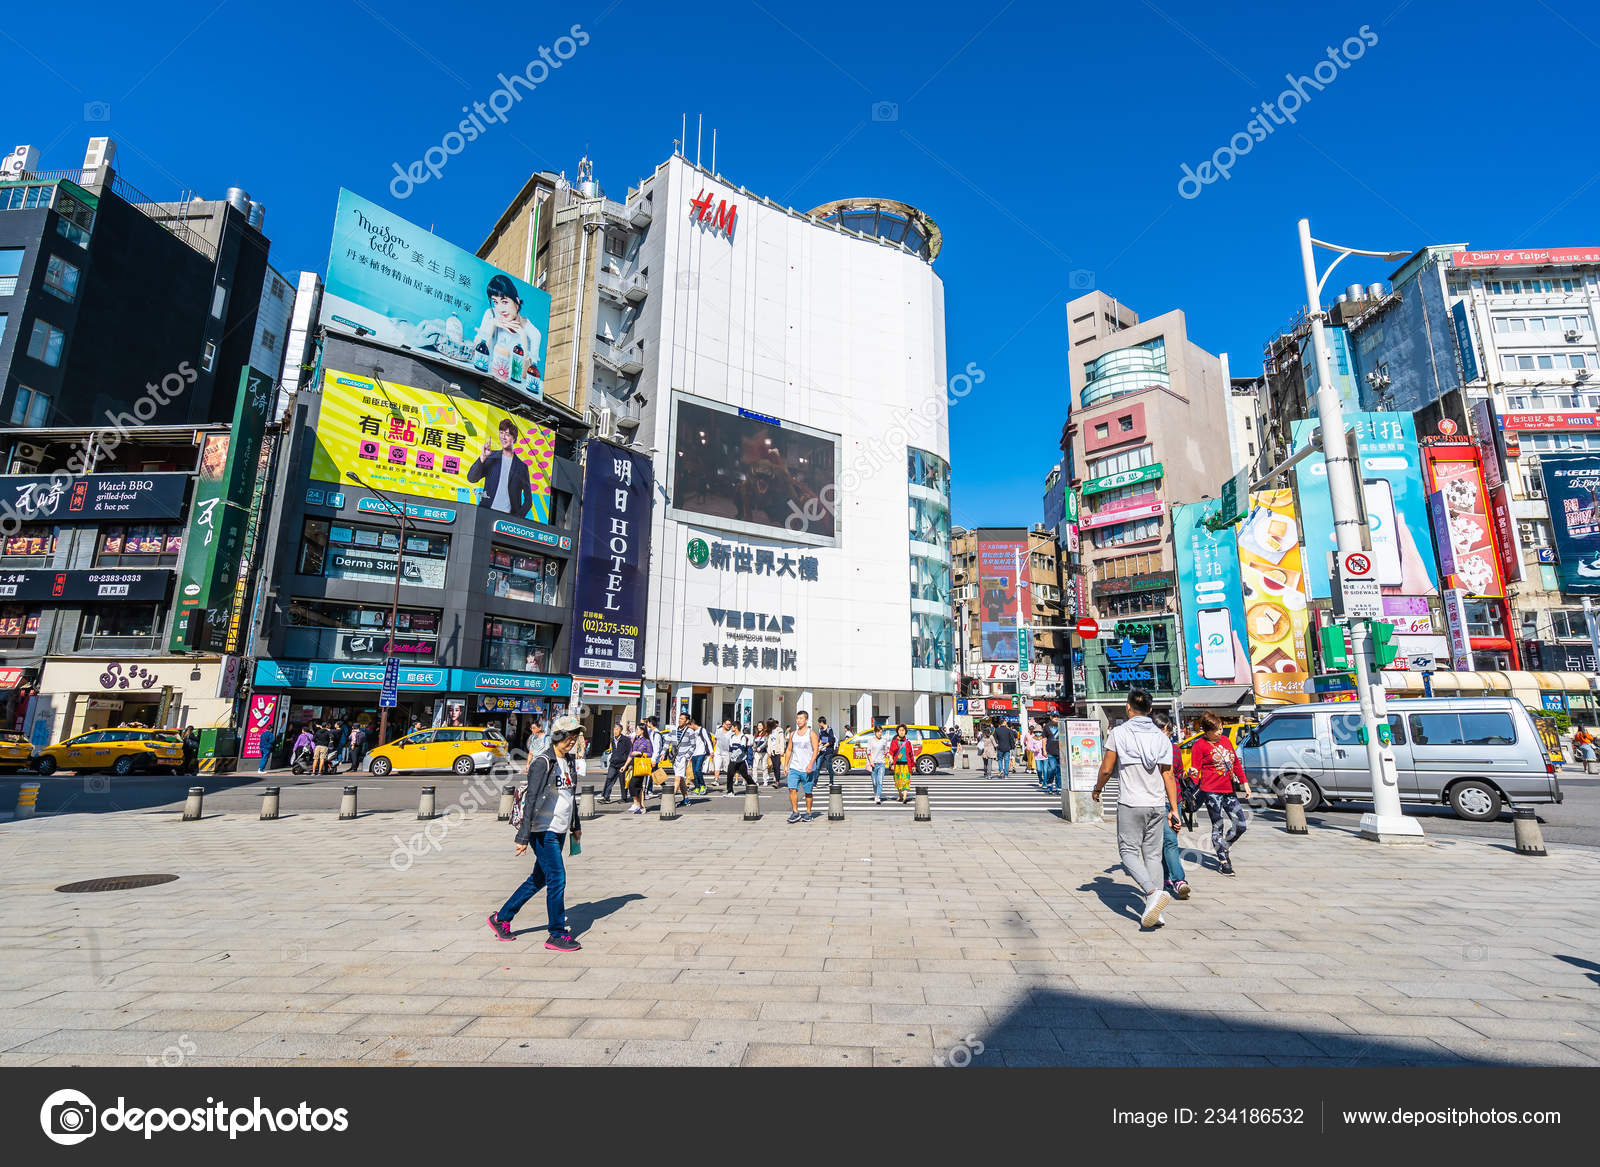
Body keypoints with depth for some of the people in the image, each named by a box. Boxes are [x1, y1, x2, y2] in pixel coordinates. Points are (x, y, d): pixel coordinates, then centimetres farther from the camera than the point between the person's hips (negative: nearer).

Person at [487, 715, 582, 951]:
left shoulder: (568, 761, 10)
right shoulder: (543, 763, -16)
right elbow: (531, 799, -20)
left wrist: (576, 825, 25)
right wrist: (523, 836, -22)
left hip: (559, 830, 9)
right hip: (543, 831, -9)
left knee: (538, 879, 15)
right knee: (557, 880, -6)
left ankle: (501, 918, 30)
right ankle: (558, 935, 6)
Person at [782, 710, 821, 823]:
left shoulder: (811, 733, -2)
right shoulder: (793, 734, 12)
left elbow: (816, 750, -9)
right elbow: (789, 750, 18)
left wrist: (810, 764, -20)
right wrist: (785, 765, 11)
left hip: (807, 769, -4)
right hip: (794, 767, 4)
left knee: (808, 792, 3)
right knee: (792, 789, -9)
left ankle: (808, 813, 17)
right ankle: (795, 813, -1)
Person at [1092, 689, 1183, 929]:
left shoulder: (1118, 733, -6)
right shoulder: (1161, 737, 6)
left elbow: (1107, 769, -5)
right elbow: (1168, 775, 4)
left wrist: (1097, 789, 13)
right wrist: (1174, 809, 9)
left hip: (1130, 803, -4)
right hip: (1158, 804, 5)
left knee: (1128, 850, 2)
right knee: (1153, 854, 9)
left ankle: (1153, 892, -20)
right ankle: (1153, 910, 7)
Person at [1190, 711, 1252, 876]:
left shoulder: (1225, 740, 13)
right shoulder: (1200, 745, -5)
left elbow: (1236, 763, 21)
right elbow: (1195, 769, -6)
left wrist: (1245, 783, 19)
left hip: (1229, 791, 6)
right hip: (1212, 791, -6)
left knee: (1240, 826, 5)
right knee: (1218, 826, -1)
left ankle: (1223, 848, 29)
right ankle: (1223, 862, 10)